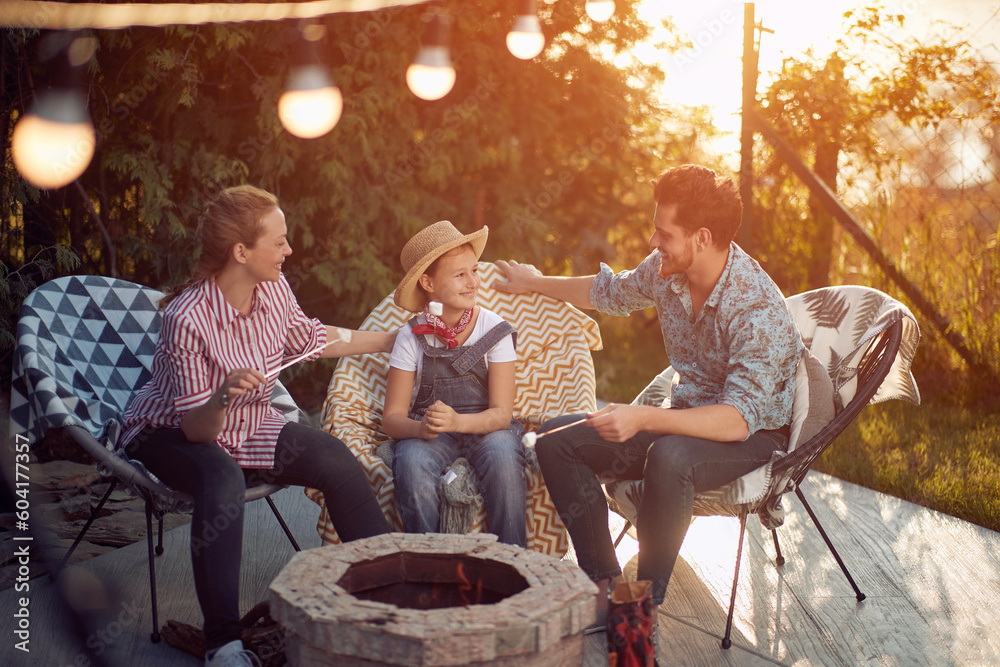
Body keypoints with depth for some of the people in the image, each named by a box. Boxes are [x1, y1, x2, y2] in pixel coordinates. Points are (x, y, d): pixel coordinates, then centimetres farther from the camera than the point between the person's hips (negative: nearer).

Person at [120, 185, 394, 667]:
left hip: (248, 429, 6)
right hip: (169, 434, -6)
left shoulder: (273, 289, -11)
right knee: (224, 481, -36)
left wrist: (394, 339, 19)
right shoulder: (188, 319, -29)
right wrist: (223, 397, -47)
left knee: (334, 459, -14)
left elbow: (310, 339, 13)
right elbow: (197, 429, -24)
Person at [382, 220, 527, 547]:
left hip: (485, 426, 0)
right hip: (426, 430, 0)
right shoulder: (412, 337, -5)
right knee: (411, 462, -33)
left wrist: (458, 421, -31)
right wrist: (421, 427, -29)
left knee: (503, 456, -34)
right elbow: (392, 418, -6)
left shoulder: (495, 330, -6)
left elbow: (501, 412, -11)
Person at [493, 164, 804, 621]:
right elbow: (612, 292, 17)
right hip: (687, 421, 8)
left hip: (754, 435, -7)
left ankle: (648, 597, -20)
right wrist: (535, 283, 28)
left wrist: (643, 418, -45)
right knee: (556, 440, -5)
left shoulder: (759, 311, -28)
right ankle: (603, 580, -2)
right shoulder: (665, 270, -7)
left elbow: (736, 421, -35)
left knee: (669, 458, -40)